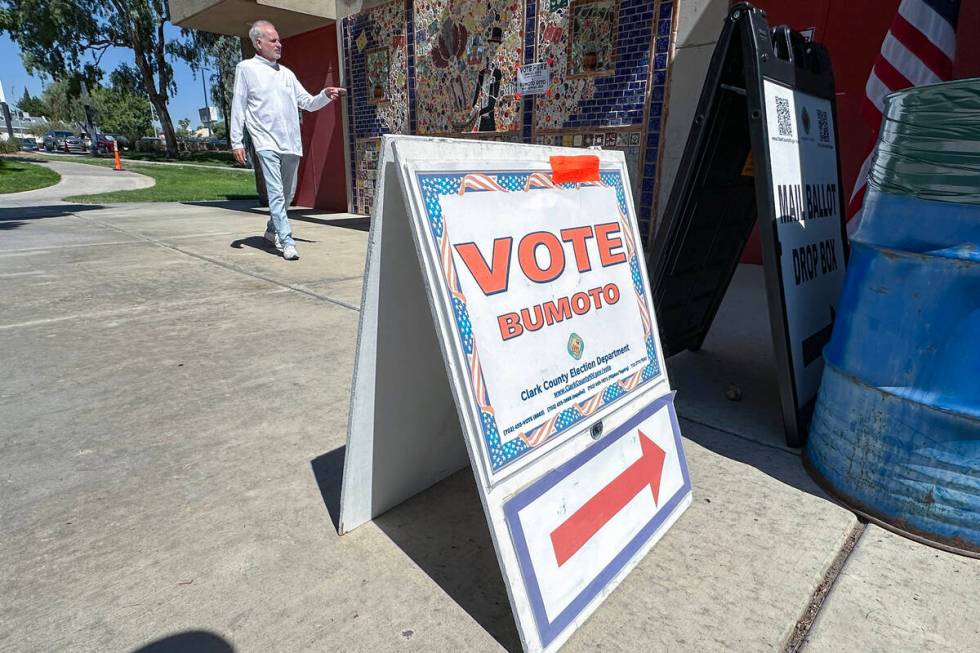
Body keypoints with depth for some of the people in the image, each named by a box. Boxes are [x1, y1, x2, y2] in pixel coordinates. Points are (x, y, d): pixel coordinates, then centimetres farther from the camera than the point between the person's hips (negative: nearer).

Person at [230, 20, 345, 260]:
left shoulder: (287, 73, 19)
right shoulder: (246, 68, 6)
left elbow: (309, 103, 17)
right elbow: (238, 106, 3)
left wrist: (326, 95, -3)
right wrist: (236, 141, -3)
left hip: (292, 143, 5)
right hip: (266, 142, -5)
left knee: (287, 193, 12)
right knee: (276, 193, -14)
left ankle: (272, 230, 31)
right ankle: (287, 242, -15)